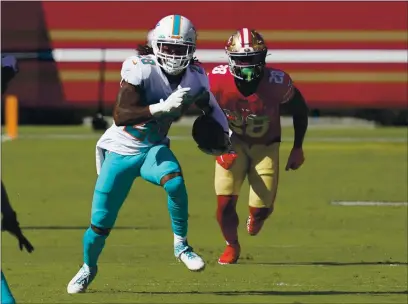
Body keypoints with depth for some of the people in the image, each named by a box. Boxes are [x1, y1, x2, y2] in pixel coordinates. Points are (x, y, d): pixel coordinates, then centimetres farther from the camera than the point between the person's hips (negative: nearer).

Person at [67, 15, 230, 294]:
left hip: (155, 149, 2)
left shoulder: (195, 78, -8)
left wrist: (225, 133, -3)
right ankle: (89, 267, 32)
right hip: (121, 150, -2)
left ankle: (181, 245, -11)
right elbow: (120, 116, -32)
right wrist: (162, 107, -43)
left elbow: (211, 108, 13)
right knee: (101, 222, 3)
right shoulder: (141, 68, -23)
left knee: (175, 183, -32)